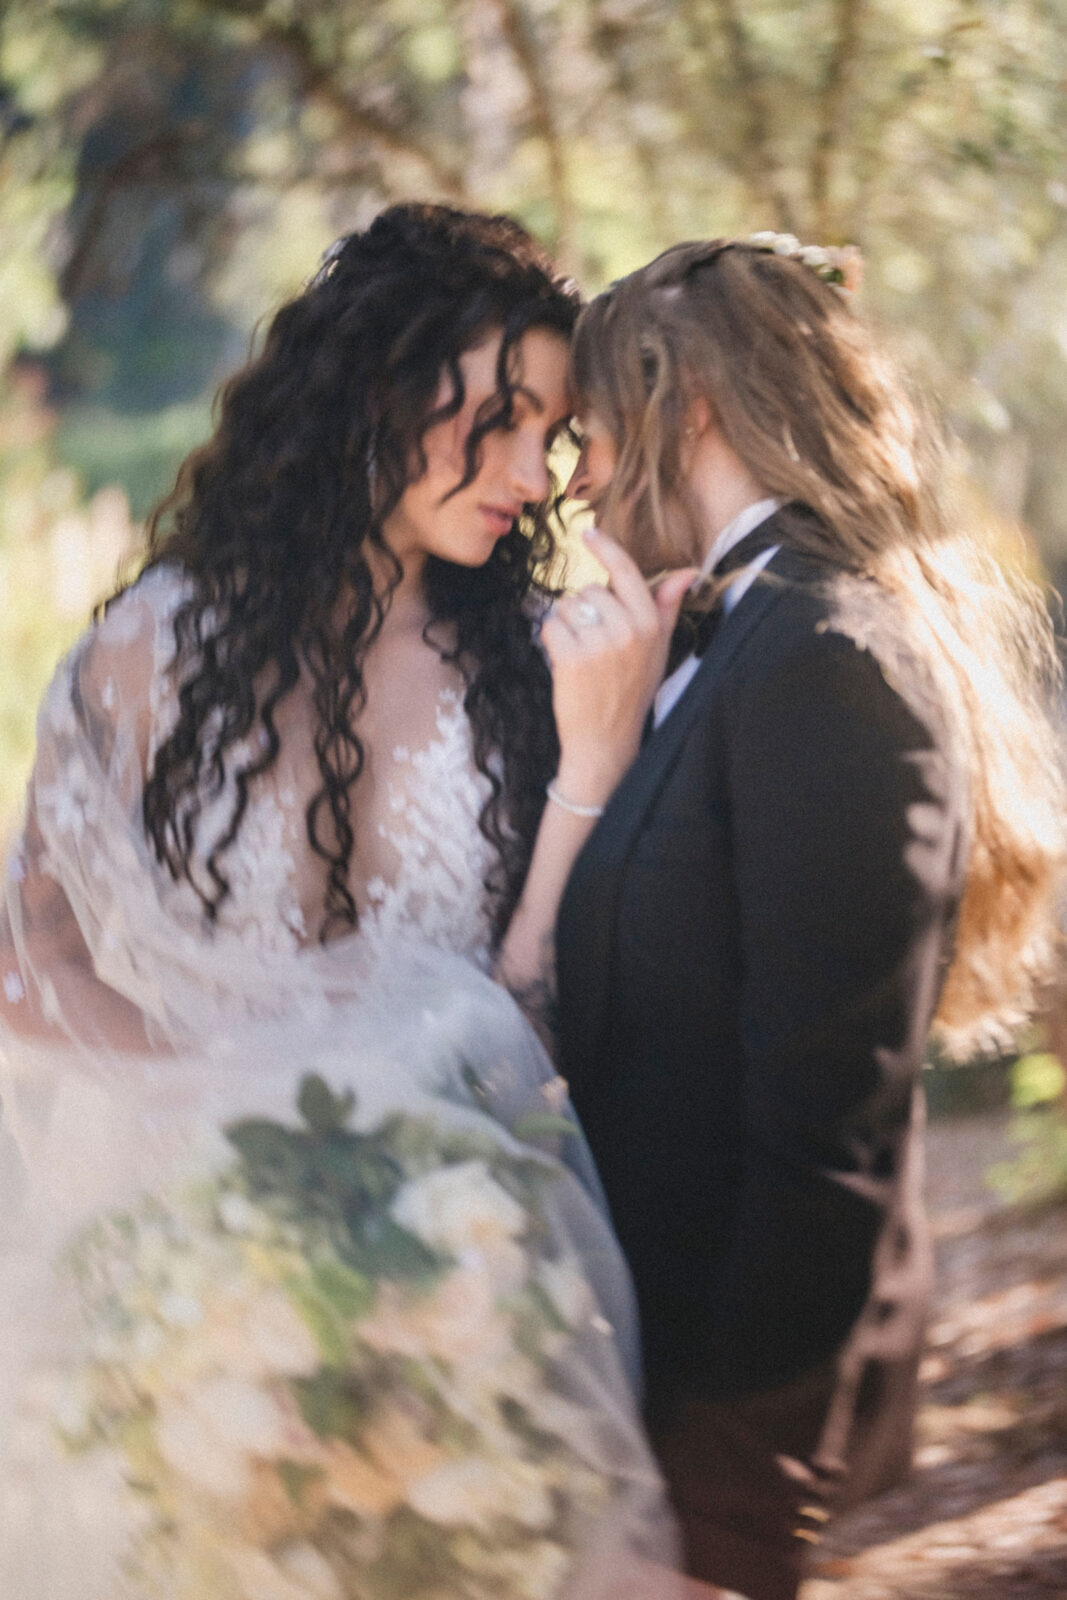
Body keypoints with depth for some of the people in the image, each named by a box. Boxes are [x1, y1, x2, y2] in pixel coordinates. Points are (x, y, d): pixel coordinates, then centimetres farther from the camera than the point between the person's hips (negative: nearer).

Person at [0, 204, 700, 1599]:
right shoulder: (162, 645, -2)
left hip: (447, 1260, 1)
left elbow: (529, 1002, -5)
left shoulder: (520, 667, 1)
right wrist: (220, 1085, -17)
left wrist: (596, 757, -13)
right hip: (198, 1236, -1)